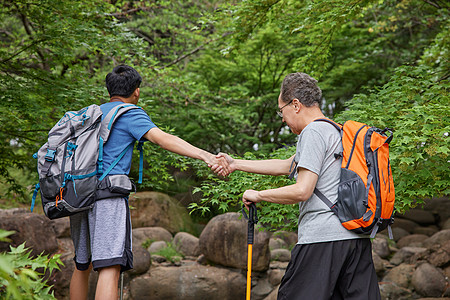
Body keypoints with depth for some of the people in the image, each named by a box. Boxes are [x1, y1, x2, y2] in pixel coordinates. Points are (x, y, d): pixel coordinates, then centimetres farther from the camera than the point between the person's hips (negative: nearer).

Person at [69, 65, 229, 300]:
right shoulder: (130, 114, 1)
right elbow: (163, 139, -14)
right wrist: (204, 155, -23)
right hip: (108, 194, -8)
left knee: (81, 265, 19)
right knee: (109, 267, -17)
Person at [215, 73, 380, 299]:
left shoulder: (313, 132, -8)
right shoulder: (337, 131, 22)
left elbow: (302, 190, -16)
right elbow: (287, 166, 29)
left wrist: (258, 195, -2)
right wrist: (236, 164, 31)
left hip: (323, 238, -9)